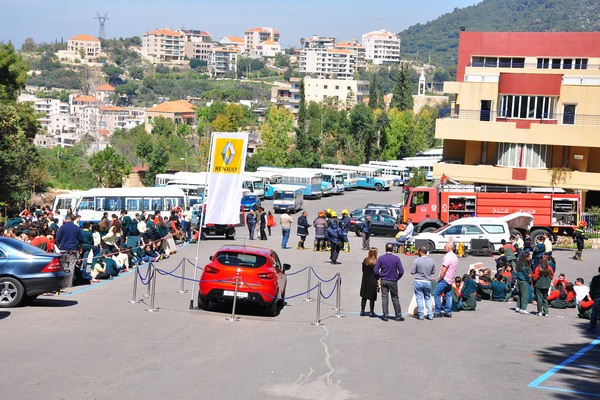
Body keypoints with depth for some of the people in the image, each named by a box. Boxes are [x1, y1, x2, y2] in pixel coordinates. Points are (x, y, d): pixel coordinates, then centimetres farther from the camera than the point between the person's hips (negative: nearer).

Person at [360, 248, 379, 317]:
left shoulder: (365, 261, 2)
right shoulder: (375, 262, -15)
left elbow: (363, 270, 8)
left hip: (365, 280, 6)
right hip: (372, 281, -6)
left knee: (364, 296, 14)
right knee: (372, 297, 5)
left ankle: (362, 311, 19)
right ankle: (371, 312, 10)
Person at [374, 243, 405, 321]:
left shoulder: (381, 258, -5)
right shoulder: (396, 258, -6)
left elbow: (376, 271, -7)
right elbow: (401, 271, -8)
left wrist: (378, 279, 8)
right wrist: (397, 278, 9)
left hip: (383, 281, 1)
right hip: (393, 281, -1)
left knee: (384, 298, 5)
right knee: (395, 299, 8)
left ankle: (385, 316, 5)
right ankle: (398, 316, 12)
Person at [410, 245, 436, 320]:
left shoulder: (416, 261, -12)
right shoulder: (431, 261, -1)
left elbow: (412, 272, -9)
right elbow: (433, 272, 8)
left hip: (418, 282, -3)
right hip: (428, 282, 3)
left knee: (419, 299, 4)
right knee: (428, 298, 15)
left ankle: (421, 315, 6)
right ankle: (430, 315, 13)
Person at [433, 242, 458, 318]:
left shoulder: (448, 256, -17)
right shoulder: (455, 256, 14)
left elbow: (444, 269, -21)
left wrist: (440, 278, -12)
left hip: (445, 279, -9)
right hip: (450, 280, 9)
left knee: (436, 294, -5)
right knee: (448, 295, 11)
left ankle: (437, 312, -5)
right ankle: (448, 312, 11)